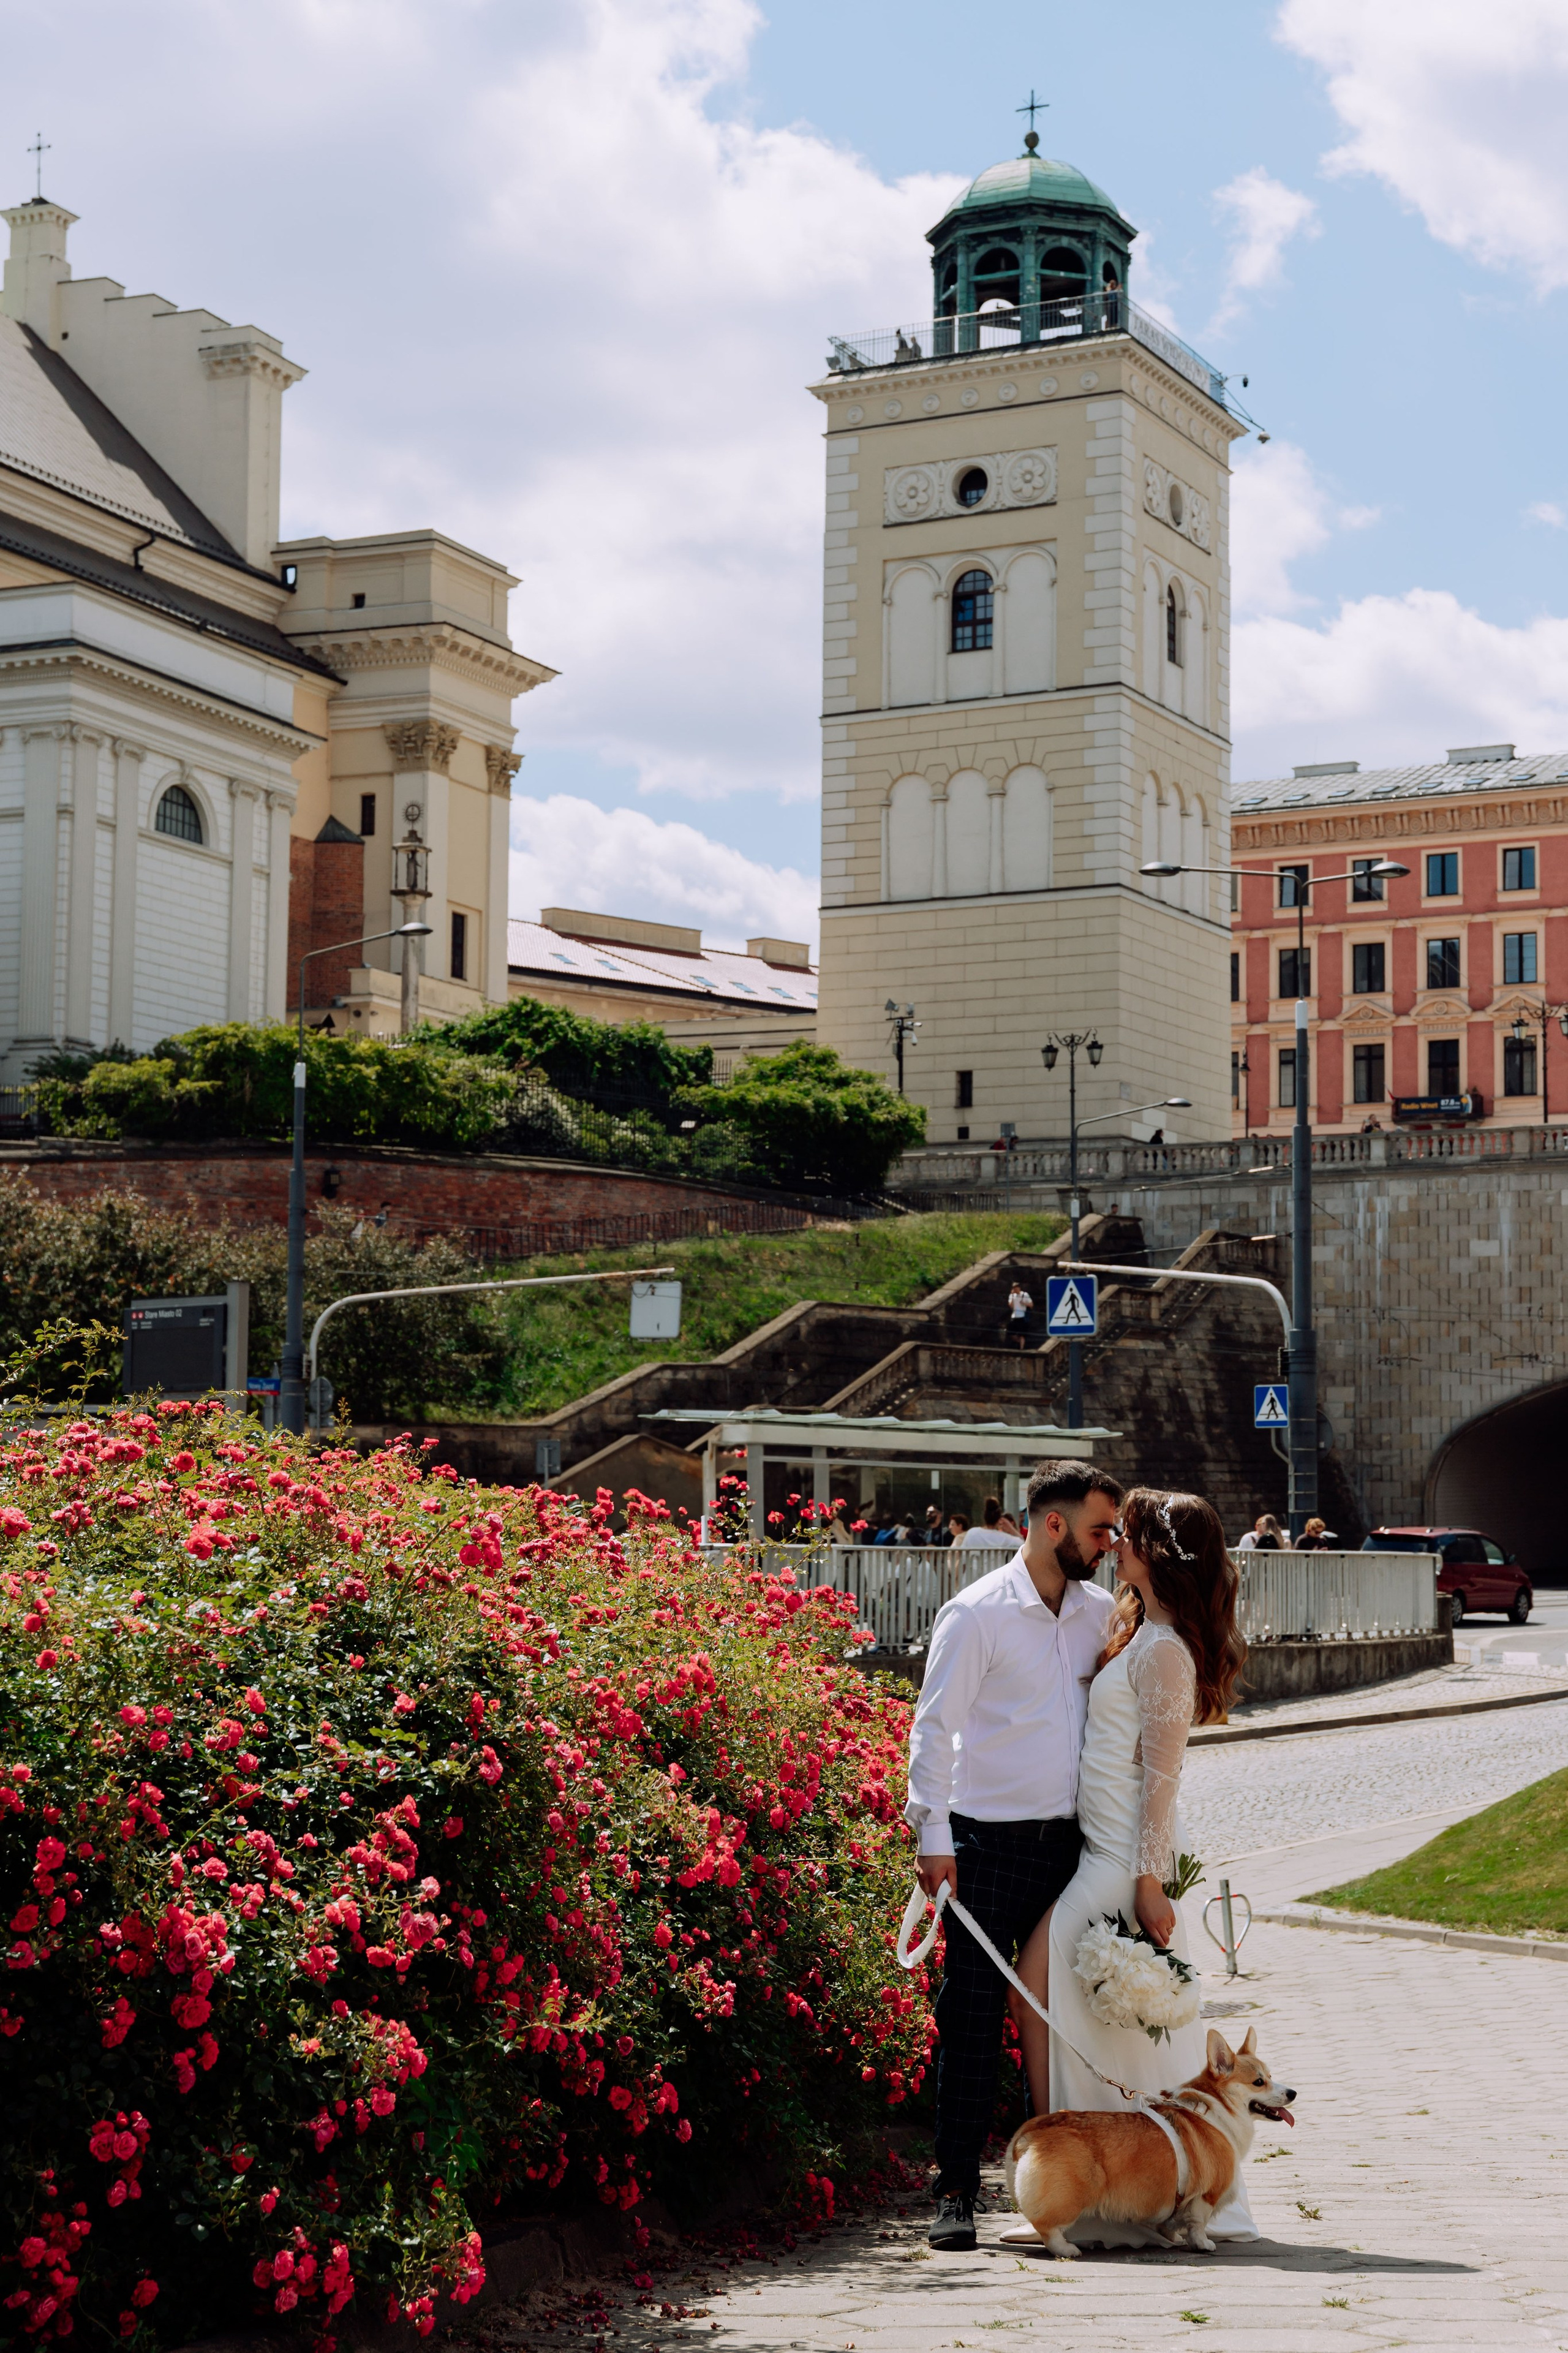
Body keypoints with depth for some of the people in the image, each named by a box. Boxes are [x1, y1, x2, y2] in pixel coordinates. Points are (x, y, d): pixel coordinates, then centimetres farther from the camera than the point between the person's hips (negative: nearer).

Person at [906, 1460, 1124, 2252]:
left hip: (1071, 1841, 5)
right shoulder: (976, 1614, -7)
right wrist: (933, 1837, -13)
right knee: (974, 2015, -2)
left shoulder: (1100, 1613, 11)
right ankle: (956, 2192, 3)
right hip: (991, 1841, -5)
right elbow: (934, 1727, -7)